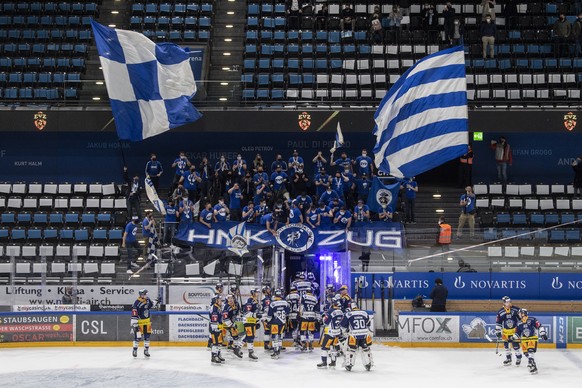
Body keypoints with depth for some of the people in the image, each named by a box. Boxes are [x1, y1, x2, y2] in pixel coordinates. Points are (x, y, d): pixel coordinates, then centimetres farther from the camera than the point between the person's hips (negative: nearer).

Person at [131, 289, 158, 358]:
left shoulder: (147, 299, -1)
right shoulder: (136, 303, -23)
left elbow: (151, 305, 24)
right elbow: (134, 315, -24)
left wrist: (156, 302, 9)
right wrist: (134, 325, -26)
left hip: (147, 321, 6)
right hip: (140, 322, -6)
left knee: (147, 336, 8)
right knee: (138, 336, -5)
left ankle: (146, 350, 18)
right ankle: (134, 350, 12)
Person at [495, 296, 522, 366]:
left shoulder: (516, 309, -11)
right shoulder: (500, 312, -6)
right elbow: (498, 323, 1)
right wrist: (498, 332, -1)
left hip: (515, 330, -3)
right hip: (505, 331, 3)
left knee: (515, 344, -5)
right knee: (506, 344, 6)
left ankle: (518, 357, 12)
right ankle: (508, 358, 19)